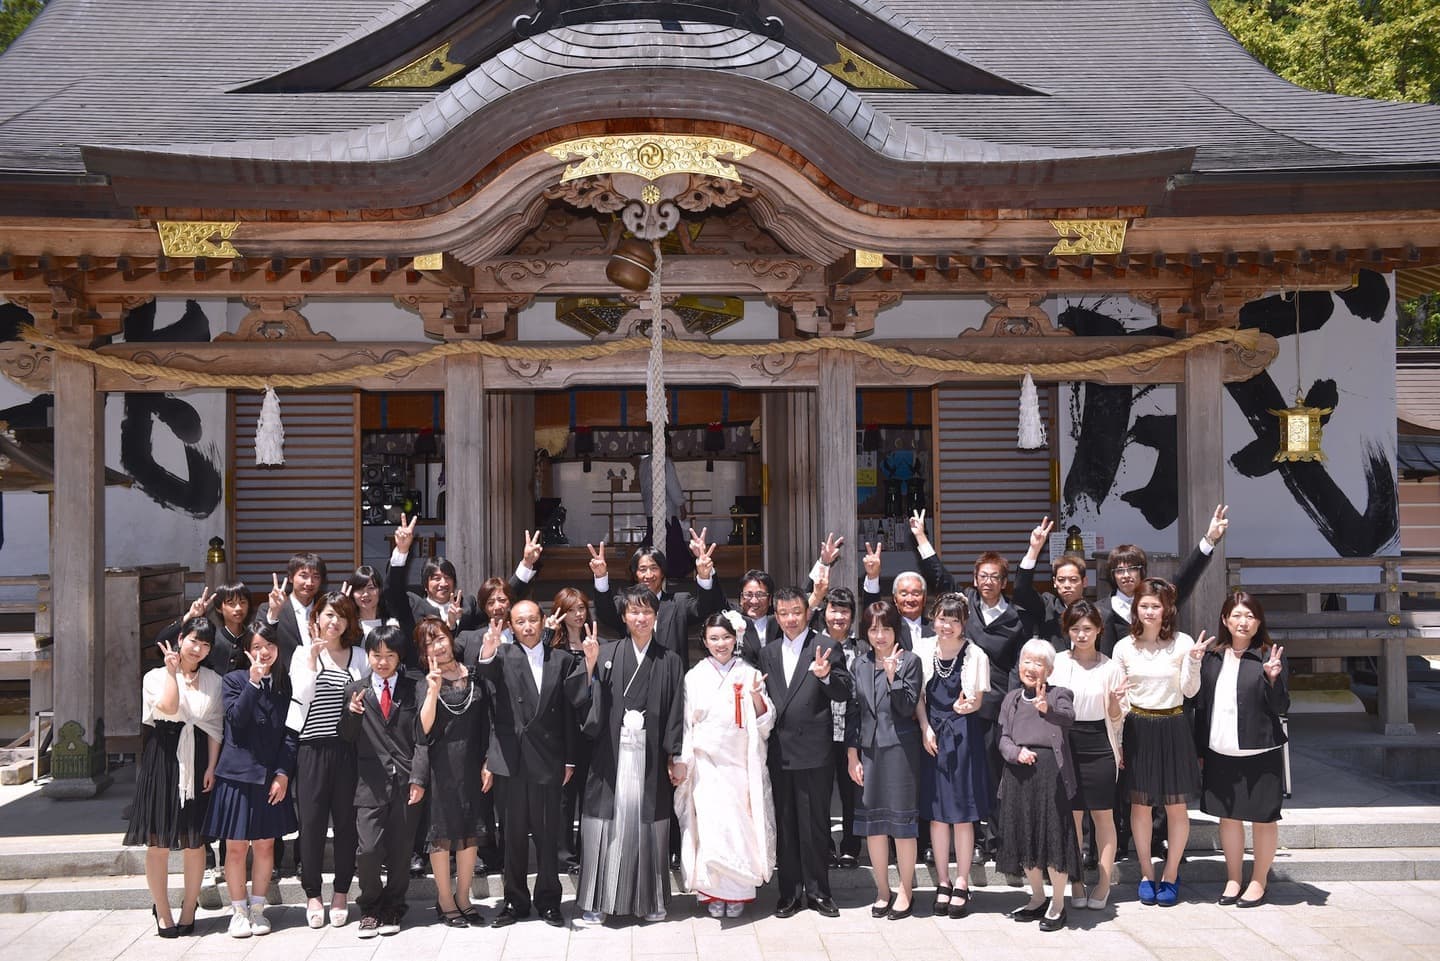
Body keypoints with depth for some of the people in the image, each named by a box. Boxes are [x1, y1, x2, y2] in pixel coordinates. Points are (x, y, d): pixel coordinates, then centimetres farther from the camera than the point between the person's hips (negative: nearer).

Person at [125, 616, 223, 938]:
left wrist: (211, 767, -3)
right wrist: (172, 671, -13)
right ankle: (162, 912, 11)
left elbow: (215, 727, 6)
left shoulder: (213, 681, 9)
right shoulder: (157, 676, 3)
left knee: (195, 841, 4)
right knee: (159, 841, 1)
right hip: (162, 758, -2)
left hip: (197, 761, 2)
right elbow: (168, 708, -16)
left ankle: (189, 910, 16)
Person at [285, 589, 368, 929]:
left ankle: (341, 893, 18)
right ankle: (312, 895, 15)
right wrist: (313, 659, -16)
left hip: (347, 748, 2)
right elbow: (302, 696, -9)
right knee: (312, 822, 2)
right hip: (312, 748, -1)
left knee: (346, 821, 6)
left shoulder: (359, 656, 8)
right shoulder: (303, 653, 3)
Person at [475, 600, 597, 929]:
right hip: (511, 759, -1)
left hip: (547, 760, 1)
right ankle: (515, 901, 20)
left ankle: (548, 900, 19)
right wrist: (487, 652, -43)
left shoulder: (561, 660, 6)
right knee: (513, 834, 9)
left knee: (548, 834, 7)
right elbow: (487, 671, -24)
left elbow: (572, 707, 6)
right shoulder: (503, 656, 0)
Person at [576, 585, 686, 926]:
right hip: (613, 753, -1)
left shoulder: (669, 661, 7)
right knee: (607, 821, 0)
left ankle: (650, 899, 18)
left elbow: (675, 712, 4)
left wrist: (676, 757, 0)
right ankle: (597, 900, 10)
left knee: (648, 824, 5)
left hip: (651, 755, 1)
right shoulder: (607, 654, 4)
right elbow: (594, 702, -3)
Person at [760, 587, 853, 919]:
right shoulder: (768, 653, 13)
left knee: (815, 823, 3)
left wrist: (826, 676, -25)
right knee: (784, 825, 10)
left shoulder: (826, 647, 0)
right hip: (779, 751, 4)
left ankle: (818, 890, 13)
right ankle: (790, 891, 18)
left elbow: (844, 694, -7)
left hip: (814, 751, -4)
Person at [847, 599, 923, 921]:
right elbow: (853, 711, 9)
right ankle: (882, 891, 19)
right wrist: (852, 756, 5)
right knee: (873, 824, 8)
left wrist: (892, 675, -20)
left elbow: (908, 707, -9)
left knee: (902, 822, 1)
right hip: (868, 750, 4)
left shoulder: (909, 662, -2)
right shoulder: (860, 664, 9)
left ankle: (906, 891, 12)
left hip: (900, 750, -4)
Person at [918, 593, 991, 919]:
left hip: (963, 735, -3)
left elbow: (977, 700, -5)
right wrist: (926, 729, -4)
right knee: (936, 813, 7)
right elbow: (919, 695, 8)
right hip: (932, 736, 3)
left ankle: (961, 884, 12)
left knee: (963, 814, 2)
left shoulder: (975, 655, -6)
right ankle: (942, 882, 18)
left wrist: (966, 705, -26)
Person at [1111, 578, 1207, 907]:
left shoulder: (1182, 643, -5)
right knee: (1140, 804, 7)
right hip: (1137, 728, 1)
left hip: (1173, 728, -1)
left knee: (1176, 806, 4)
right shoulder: (1124, 647, 1)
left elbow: (1190, 691, -7)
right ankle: (1146, 874, 20)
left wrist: (1194, 660, -22)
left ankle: (1170, 875, 19)